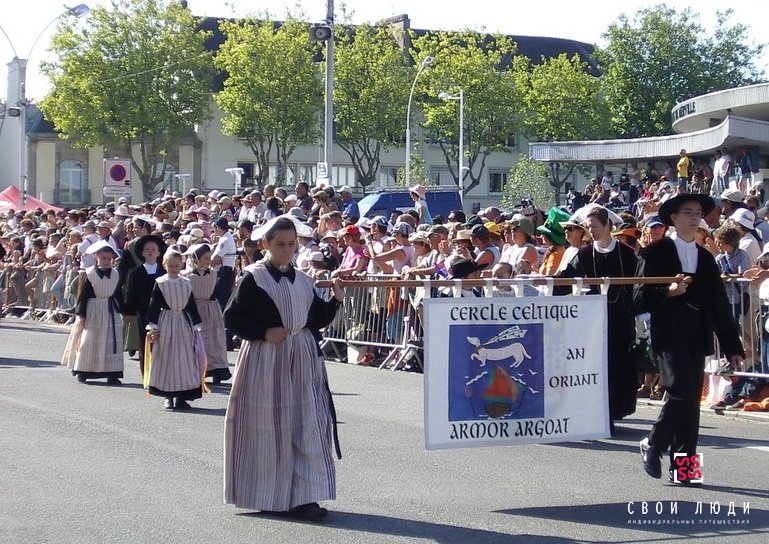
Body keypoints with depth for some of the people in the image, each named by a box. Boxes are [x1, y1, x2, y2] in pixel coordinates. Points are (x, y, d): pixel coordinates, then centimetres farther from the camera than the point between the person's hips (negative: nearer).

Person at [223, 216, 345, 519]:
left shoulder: (304, 281, 11)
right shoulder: (254, 278, -3)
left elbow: (316, 320, 15)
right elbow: (232, 317, -5)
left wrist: (335, 301, -1)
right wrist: (264, 333, -15)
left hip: (303, 361, 5)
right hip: (265, 361, -5)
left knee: (307, 426, -1)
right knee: (267, 429, 0)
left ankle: (302, 496, 2)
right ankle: (267, 496, 12)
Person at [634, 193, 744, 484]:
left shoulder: (705, 258, 16)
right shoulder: (656, 253, 1)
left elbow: (719, 304, 16)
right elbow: (640, 299, -4)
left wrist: (732, 346, 12)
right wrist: (668, 292, -22)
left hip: (697, 339, 5)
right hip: (670, 336, -5)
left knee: (691, 400, 3)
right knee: (682, 391, -18)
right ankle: (653, 445, 3)